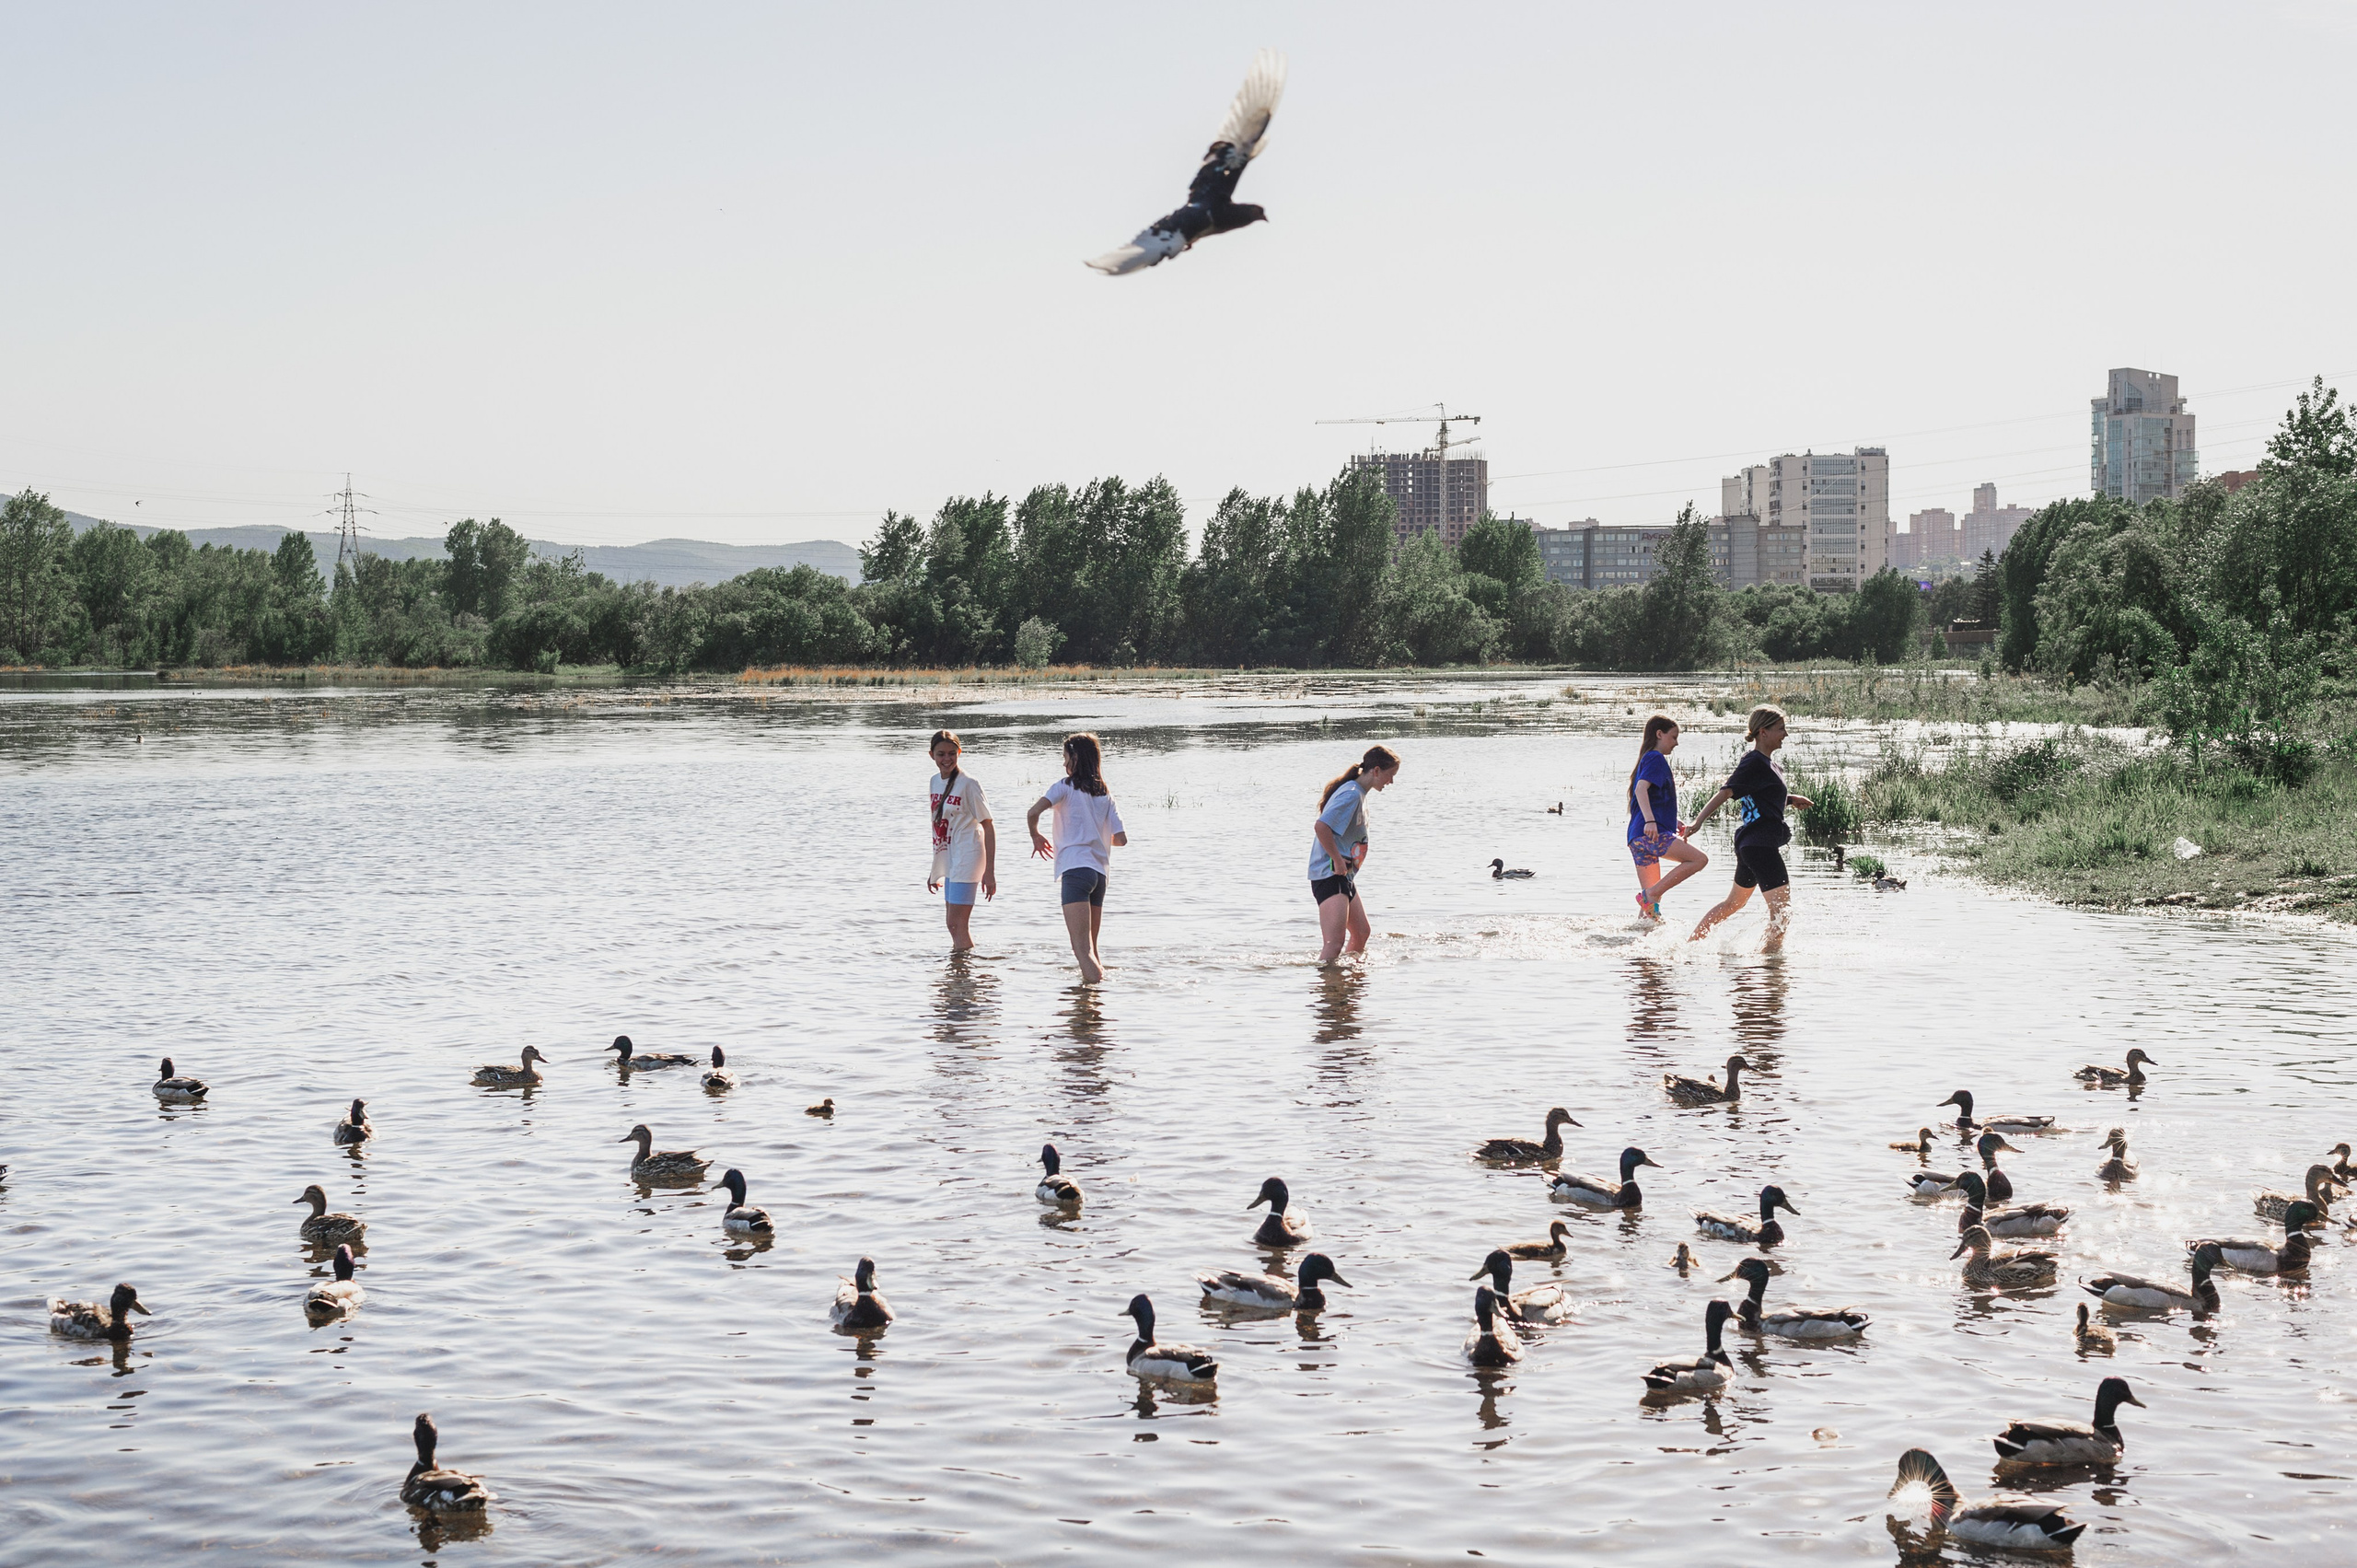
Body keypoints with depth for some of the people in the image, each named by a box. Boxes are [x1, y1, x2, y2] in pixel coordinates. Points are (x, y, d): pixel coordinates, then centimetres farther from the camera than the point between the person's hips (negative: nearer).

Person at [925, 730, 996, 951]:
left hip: (967, 857, -8)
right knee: (953, 924, 13)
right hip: (947, 861, 8)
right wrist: (935, 869, 20)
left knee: (958, 924, -11)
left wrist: (989, 871, -16)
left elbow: (988, 826, -11)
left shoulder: (968, 784, -12)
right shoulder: (934, 782, 9)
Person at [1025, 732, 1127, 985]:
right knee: (1091, 947, 16)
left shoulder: (1065, 786, 0)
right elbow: (1121, 839, 9)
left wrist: (1036, 837, 6)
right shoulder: (1105, 795, 15)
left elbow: (1033, 812, -14)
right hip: (1100, 872, 6)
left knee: (1082, 948, -15)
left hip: (1075, 869, -6)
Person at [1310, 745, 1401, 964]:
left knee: (1361, 934, 22)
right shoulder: (1351, 795, -17)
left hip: (1344, 875, 11)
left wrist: (1343, 862, 14)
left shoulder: (1359, 793, 15)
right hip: (1329, 875, -11)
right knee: (1334, 945, -20)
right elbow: (1321, 826, -29)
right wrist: (1338, 860, -21)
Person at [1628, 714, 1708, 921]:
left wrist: (1673, 823, 28)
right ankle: (1650, 895, -21)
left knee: (1652, 899, 10)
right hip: (1652, 833, -10)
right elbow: (1641, 788, -19)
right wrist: (1650, 821, -30)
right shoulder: (1656, 758, -2)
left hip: (1637, 838, 10)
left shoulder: (1647, 759, 28)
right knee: (1699, 859, -17)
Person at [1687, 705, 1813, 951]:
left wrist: (1791, 799, 14)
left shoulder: (1766, 762, 14)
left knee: (1734, 902, 23)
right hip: (1760, 845, -11)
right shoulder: (1754, 763, -15)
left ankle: (1691, 941, 32)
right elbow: (1725, 793, -23)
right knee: (1782, 907, -12)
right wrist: (1697, 822, -31)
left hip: (1750, 844, 11)